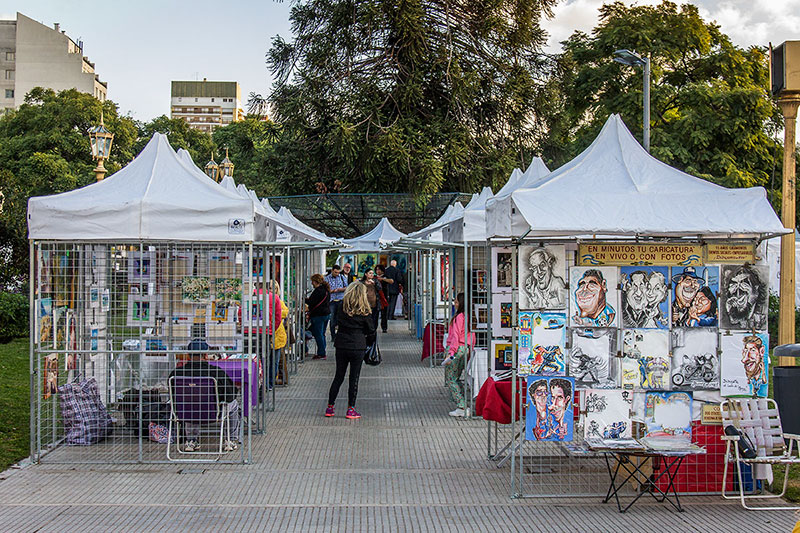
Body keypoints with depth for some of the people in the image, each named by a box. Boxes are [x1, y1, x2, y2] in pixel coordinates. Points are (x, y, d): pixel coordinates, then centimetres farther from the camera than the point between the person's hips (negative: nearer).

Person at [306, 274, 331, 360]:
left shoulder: (318, 290, -17)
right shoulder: (326, 289, 13)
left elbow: (311, 302, -21)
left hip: (318, 315, -10)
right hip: (326, 313, 10)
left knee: (318, 334, -3)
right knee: (322, 334, 16)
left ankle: (321, 354, -2)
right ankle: (323, 352, 20)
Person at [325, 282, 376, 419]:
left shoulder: (342, 307, 0)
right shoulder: (364, 312, -6)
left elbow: (339, 323, 11)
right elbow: (371, 331, 0)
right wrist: (369, 343, 17)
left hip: (341, 345, 3)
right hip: (358, 347, -3)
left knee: (338, 377, 12)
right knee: (354, 378, 4)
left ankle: (330, 408, 14)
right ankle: (351, 409, 6)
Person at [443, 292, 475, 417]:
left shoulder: (459, 317, -13)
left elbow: (456, 336, -18)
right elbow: (472, 338, 15)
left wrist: (450, 353, -20)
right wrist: (470, 351, 22)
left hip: (457, 348, -9)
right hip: (466, 349, 9)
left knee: (451, 379, -2)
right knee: (455, 378, 16)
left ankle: (461, 407, -6)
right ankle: (463, 406, 13)